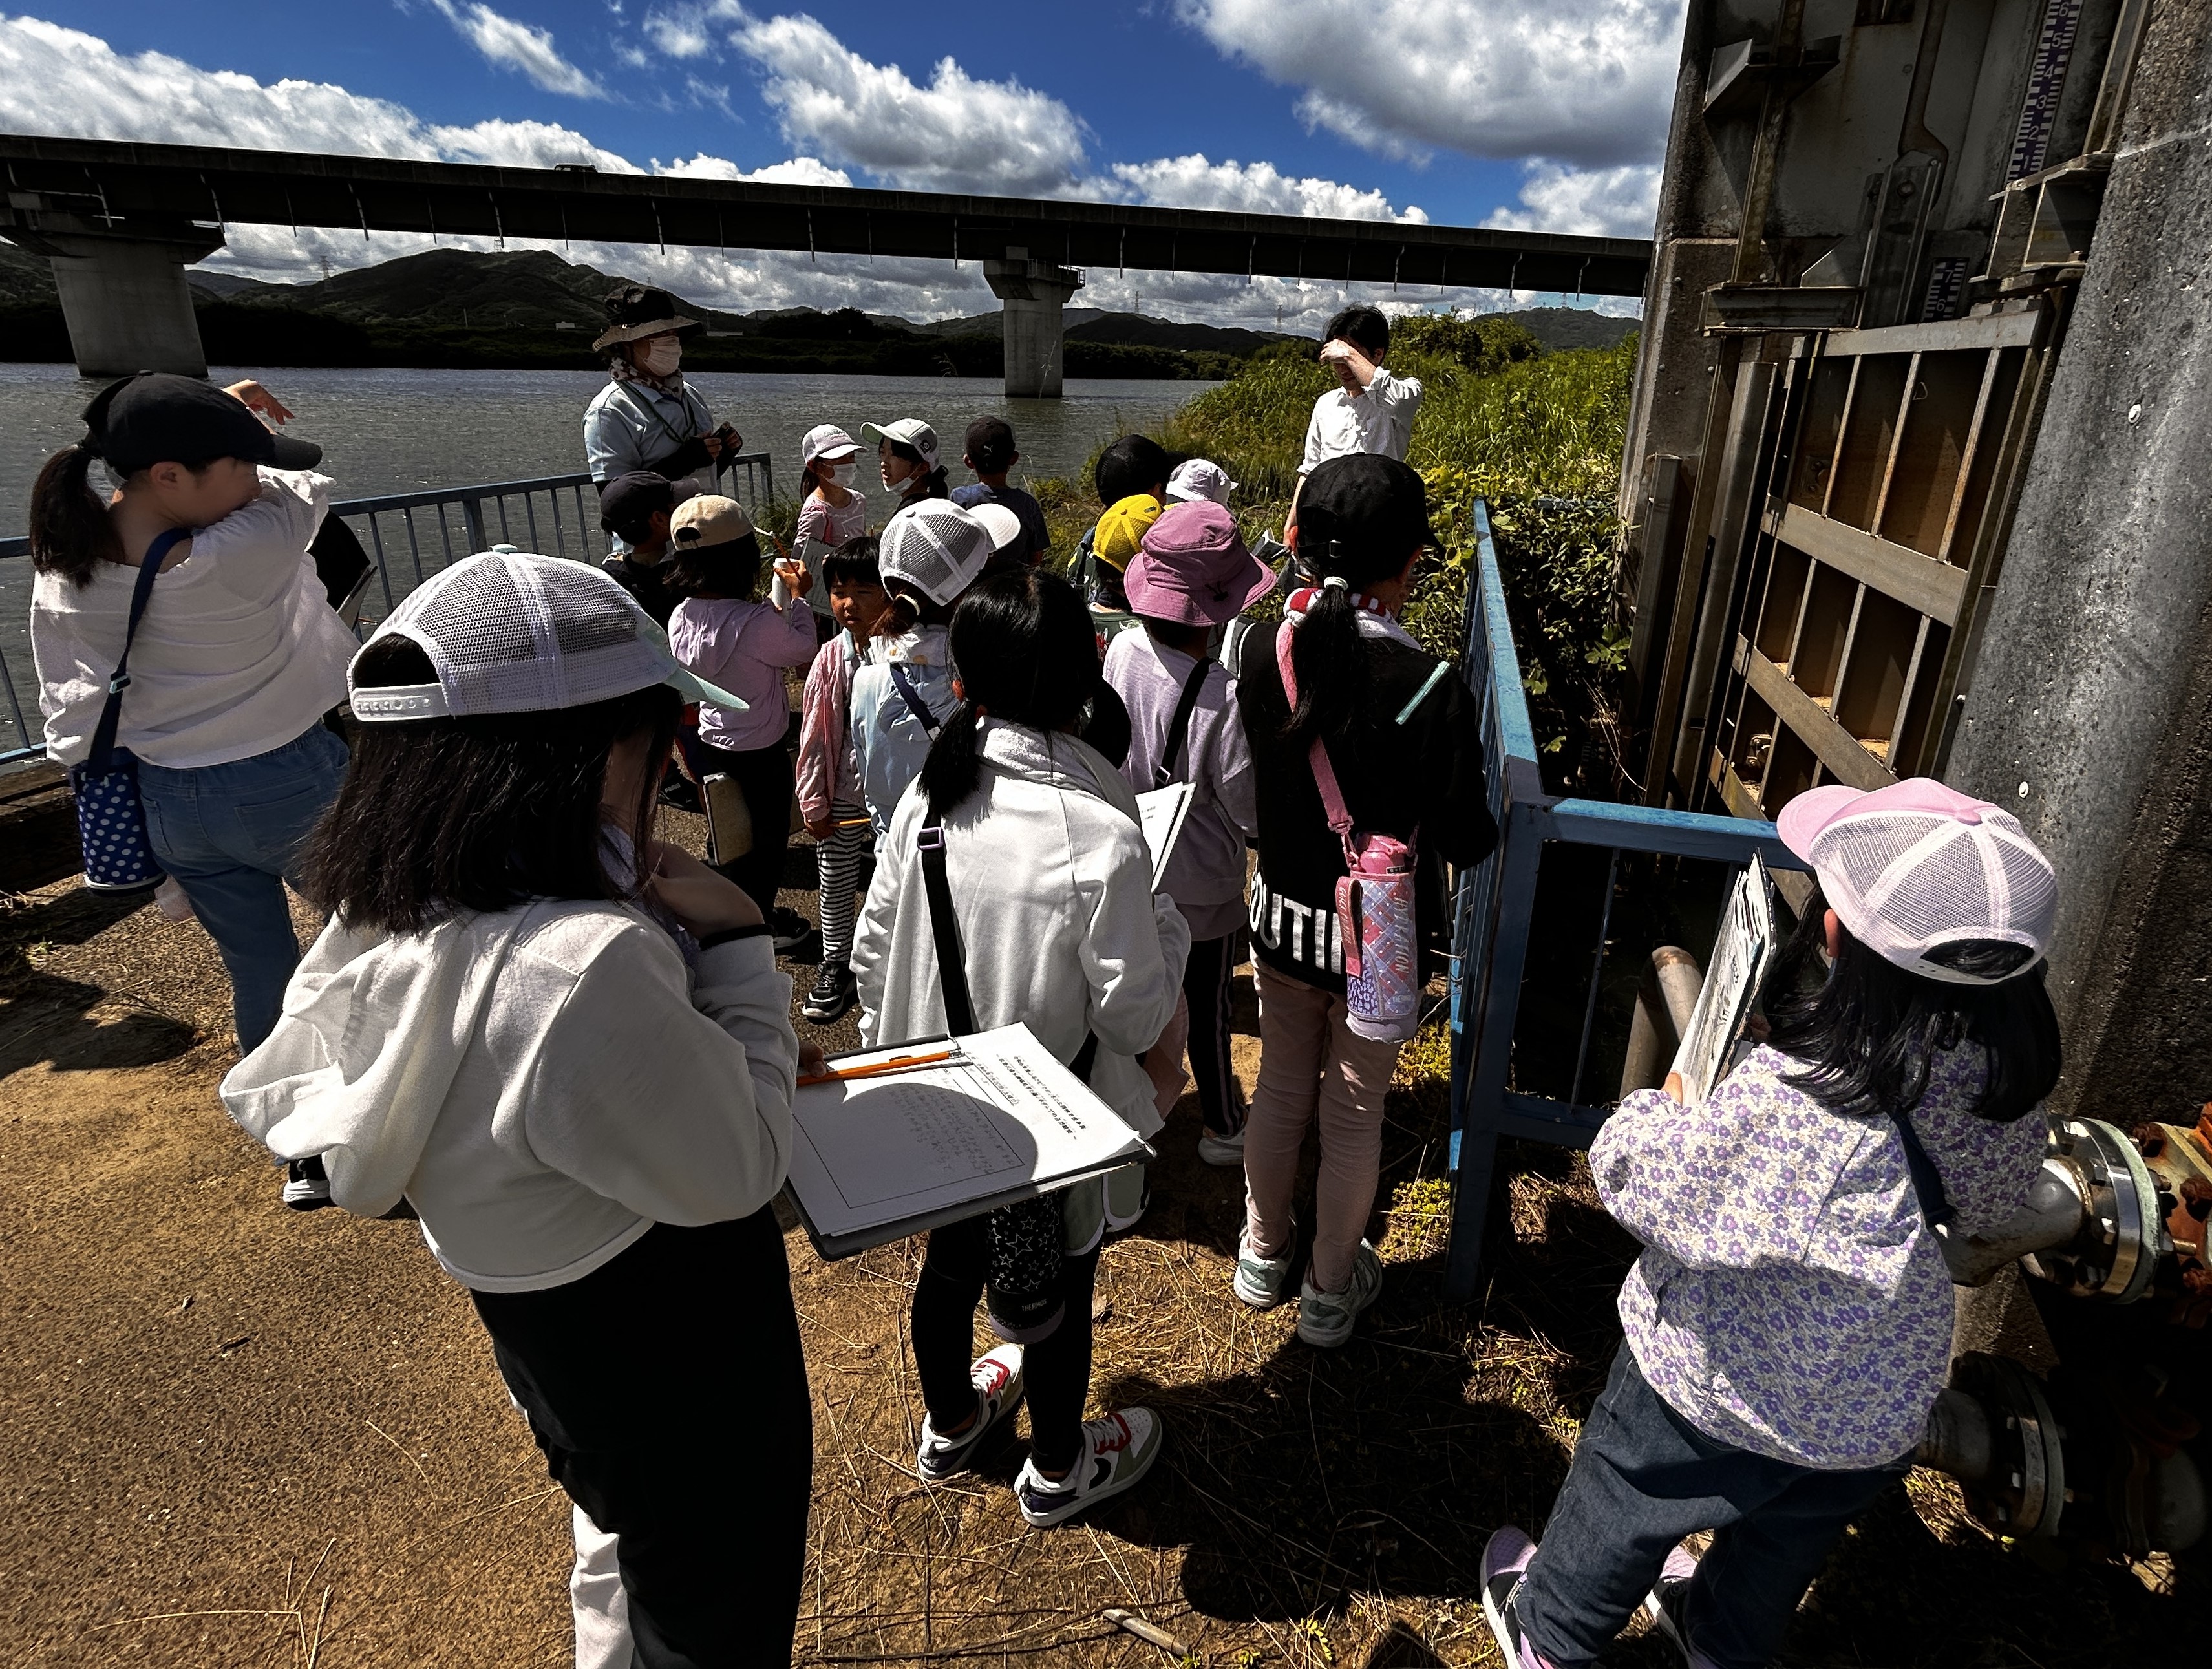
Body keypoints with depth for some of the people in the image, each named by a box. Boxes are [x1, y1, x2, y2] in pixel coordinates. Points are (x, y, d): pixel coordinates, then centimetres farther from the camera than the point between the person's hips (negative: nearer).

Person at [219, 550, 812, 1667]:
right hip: (672, 1356, -8)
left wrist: (642, 908, -10)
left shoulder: (381, 921, -12)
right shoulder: (587, 968, -40)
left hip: (534, 1318, 8)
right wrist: (735, 939, -21)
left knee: (625, 1548, 37)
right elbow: (738, 1168, -26)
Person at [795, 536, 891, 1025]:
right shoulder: (831, 658, -6)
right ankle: (835, 966, 35)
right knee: (835, 884, 16)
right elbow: (815, 733, -1)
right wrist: (813, 801, 1)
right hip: (843, 793, 3)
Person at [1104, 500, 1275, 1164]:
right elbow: (1250, 808, -22)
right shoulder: (1222, 696, -31)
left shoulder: (1120, 653, -14)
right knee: (1208, 1010, 15)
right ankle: (1225, 1128, 36)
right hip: (1200, 888, -5)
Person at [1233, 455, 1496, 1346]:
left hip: (1282, 916, 4)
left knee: (1282, 1087, 24)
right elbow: (1464, 840, -16)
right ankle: (1331, 1290, 38)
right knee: (1354, 1113, 17)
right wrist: (1480, 820, 6)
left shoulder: (1266, 651, -13)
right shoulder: (1429, 686, -25)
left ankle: (1262, 1257, 45)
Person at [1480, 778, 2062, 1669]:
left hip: (1719, 1391, -5)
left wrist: (1669, 1102, -9)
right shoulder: (2009, 1087, -20)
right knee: (1778, 1557, 34)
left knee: (1620, 1518, 26)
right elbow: (1988, 1206, 1)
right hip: (1883, 1412, 5)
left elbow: (1643, 1182, -25)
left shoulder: (1789, 1104, -40)